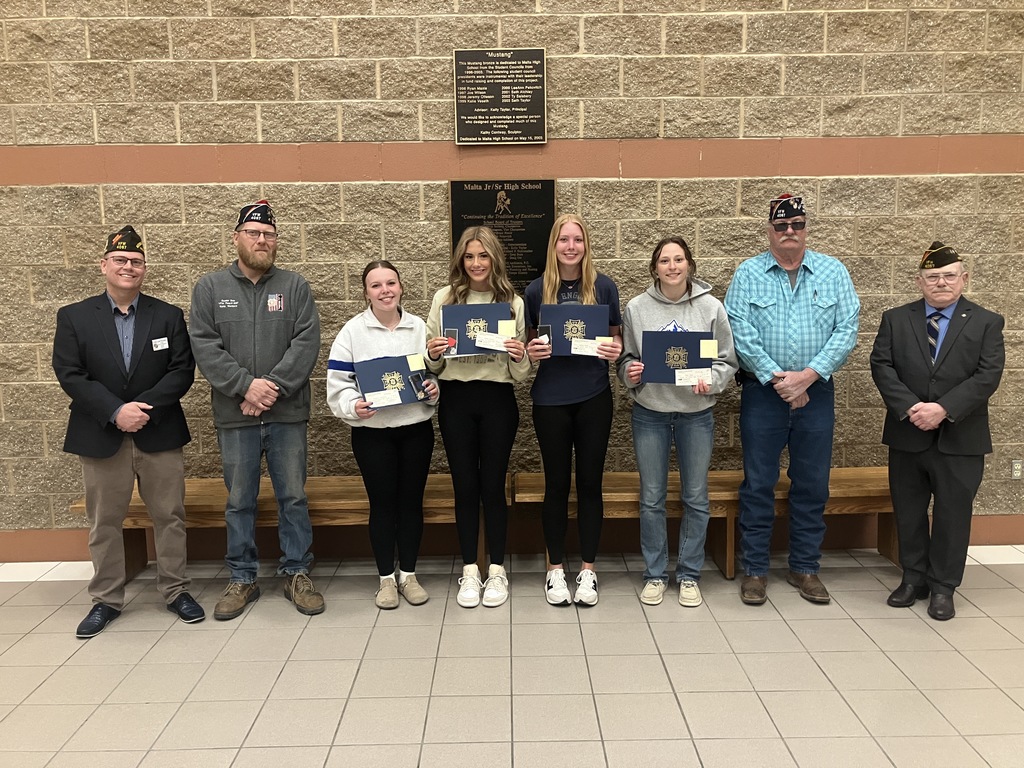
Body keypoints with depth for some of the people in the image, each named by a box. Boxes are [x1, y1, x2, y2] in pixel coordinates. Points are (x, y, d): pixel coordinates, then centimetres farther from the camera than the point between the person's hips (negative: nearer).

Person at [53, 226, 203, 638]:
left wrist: (144, 407, -16)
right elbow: (70, 375, -5)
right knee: (104, 523, 10)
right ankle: (106, 599, 24)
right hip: (101, 436, 0)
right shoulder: (74, 317, 3)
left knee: (169, 516, 7)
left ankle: (175, 591, 22)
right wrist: (116, 412, -17)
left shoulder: (168, 315, 4)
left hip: (159, 434, 0)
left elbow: (182, 371, -3)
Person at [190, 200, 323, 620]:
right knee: (239, 501, 10)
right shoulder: (210, 287, 5)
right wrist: (246, 385, -15)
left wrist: (274, 386, -16)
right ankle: (242, 578, 24)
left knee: (293, 497, 7)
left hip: (287, 413, 0)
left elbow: (307, 342, -6)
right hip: (234, 416, 1)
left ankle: (296, 573, 22)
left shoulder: (295, 286, 4)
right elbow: (204, 346, -4)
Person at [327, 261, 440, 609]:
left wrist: (434, 390, -8)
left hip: (416, 429, 2)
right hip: (372, 432, -2)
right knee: (382, 503, 6)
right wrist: (353, 406, -22)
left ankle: (408, 574, 25)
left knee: (411, 501, 9)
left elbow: (434, 372, 13)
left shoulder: (418, 327, 6)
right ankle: (386, 578, 22)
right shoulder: (353, 331, -2)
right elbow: (337, 383, -4)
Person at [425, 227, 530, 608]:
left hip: (498, 400, -1)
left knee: (493, 485, 6)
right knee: (465, 485, 8)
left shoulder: (513, 301, 2)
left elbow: (519, 373, 5)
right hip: (456, 400, 1)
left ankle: (497, 571, 21)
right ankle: (470, 571, 21)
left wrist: (519, 356, -15)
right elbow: (433, 362, 9)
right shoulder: (444, 298, 4)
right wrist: (433, 354, -12)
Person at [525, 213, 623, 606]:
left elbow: (616, 337, 9)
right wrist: (531, 352, -11)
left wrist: (615, 349, -12)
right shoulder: (536, 290, 1)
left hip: (594, 397, 0)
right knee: (556, 483, 9)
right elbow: (530, 341, 11)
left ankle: (588, 569, 22)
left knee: (590, 482, 8)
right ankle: (555, 568, 23)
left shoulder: (604, 286, 1)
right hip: (551, 398, 0)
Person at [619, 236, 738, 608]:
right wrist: (630, 372, -14)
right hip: (649, 413, 0)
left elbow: (727, 360, 2)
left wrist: (710, 380, -16)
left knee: (696, 498, 9)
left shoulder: (711, 307, -2)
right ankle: (654, 574, 24)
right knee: (652, 498, 8)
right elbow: (625, 358, 7)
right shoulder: (636, 308, -1)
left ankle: (689, 574, 26)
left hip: (696, 414, 0)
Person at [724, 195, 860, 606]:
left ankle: (805, 568, 24)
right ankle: (755, 569, 16)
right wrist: (777, 378, -13)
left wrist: (807, 375, -13)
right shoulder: (748, 273, 2)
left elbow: (846, 330, -2)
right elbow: (740, 331, -7)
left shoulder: (833, 272, 6)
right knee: (758, 483, 3)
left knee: (812, 485, 9)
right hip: (762, 392, -1)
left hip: (816, 392, 2)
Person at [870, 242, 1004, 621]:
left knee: (952, 515, 7)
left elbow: (988, 375, -9)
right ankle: (913, 578, 27)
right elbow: (881, 365, -4)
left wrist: (943, 409, -20)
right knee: (908, 512, 11)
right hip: (907, 437, 2)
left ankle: (943, 587, 21)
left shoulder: (986, 323, 1)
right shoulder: (895, 319, 5)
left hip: (960, 440, -1)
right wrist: (909, 408, -17)